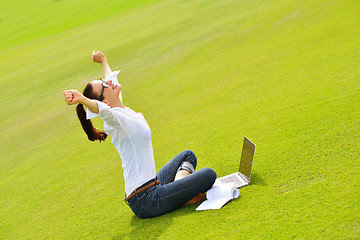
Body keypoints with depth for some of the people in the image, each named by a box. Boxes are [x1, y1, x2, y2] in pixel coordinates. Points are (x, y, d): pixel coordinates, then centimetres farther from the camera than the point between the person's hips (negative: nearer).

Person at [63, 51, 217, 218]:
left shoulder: (122, 111, 8)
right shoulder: (115, 118, -19)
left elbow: (112, 78, 28)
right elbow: (102, 109, -45)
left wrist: (103, 60, 45)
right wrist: (81, 99, -65)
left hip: (151, 185, 10)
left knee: (187, 155, 29)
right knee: (208, 175, -11)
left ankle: (179, 186, 6)